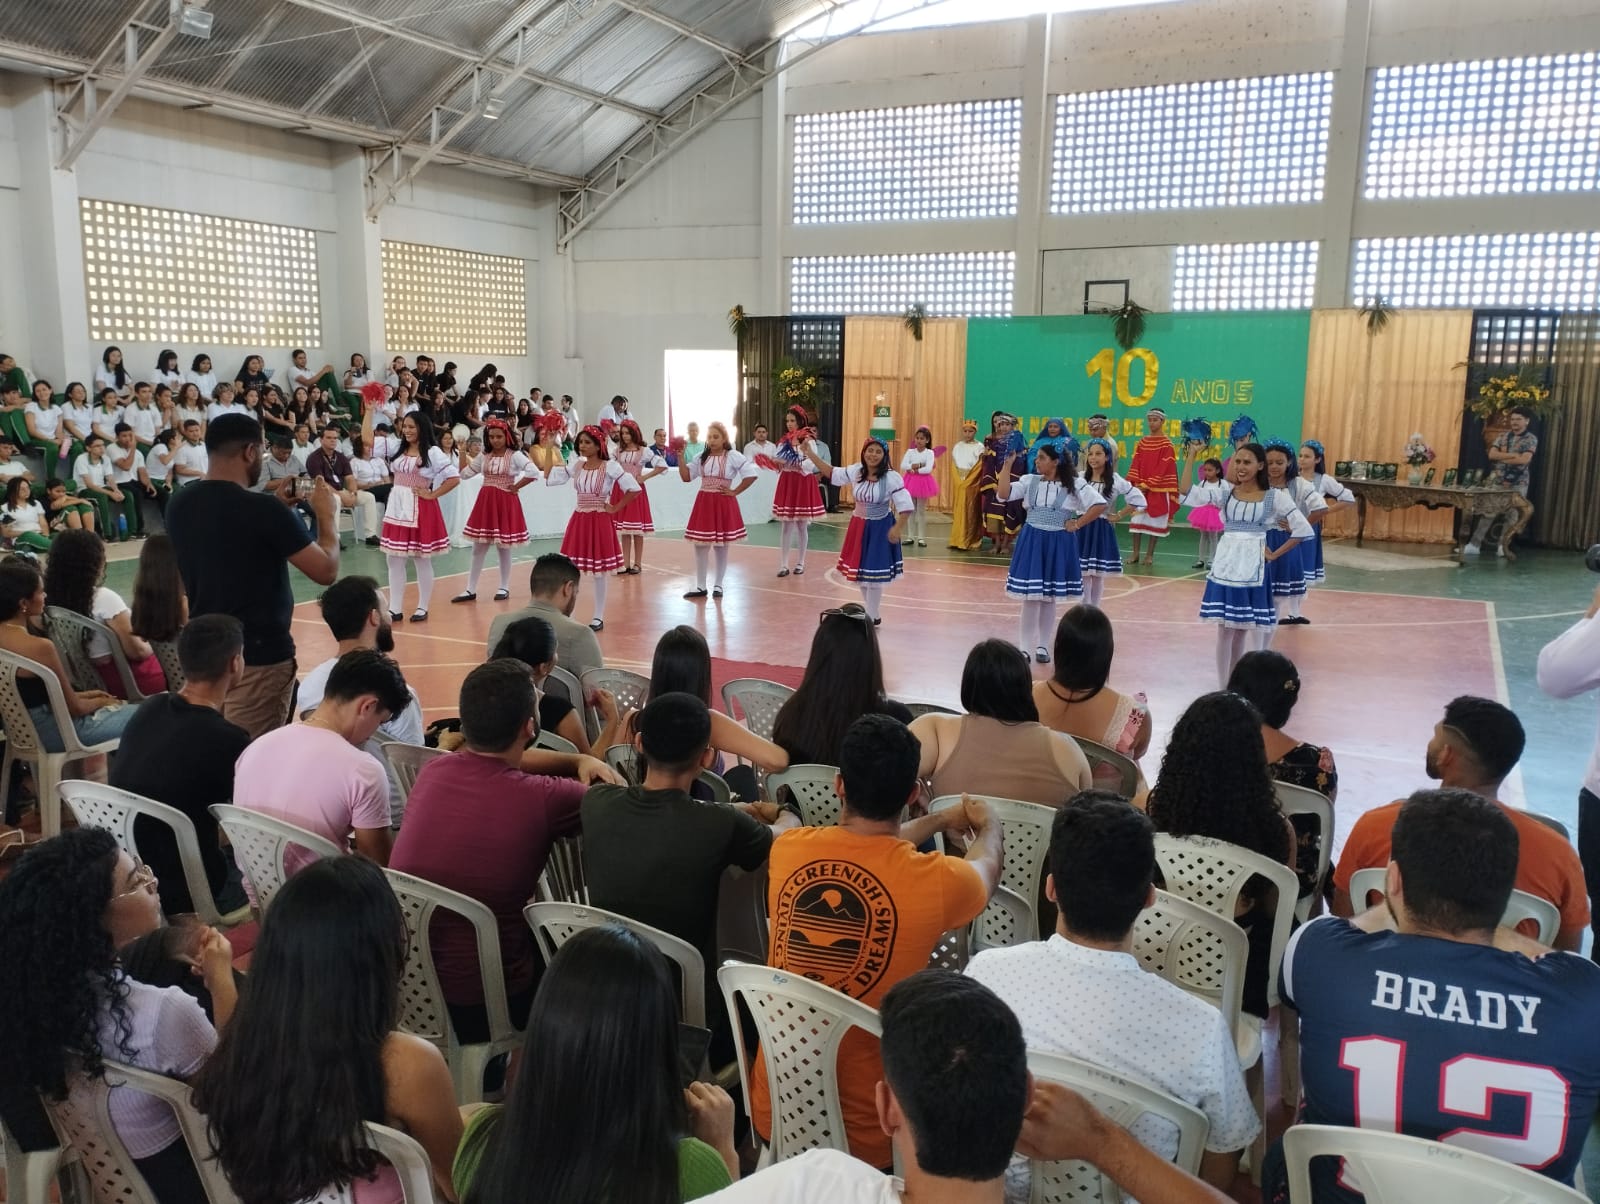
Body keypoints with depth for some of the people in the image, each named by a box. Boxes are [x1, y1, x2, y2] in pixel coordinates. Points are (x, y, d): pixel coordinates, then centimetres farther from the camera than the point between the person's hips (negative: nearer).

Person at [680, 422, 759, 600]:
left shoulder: (733, 457, -6)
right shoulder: (700, 457, 7)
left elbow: (751, 474, -10)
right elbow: (686, 476, 4)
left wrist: (734, 492, -9)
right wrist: (680, 457, -5)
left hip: (724, 504, -4)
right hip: (703, 503, 4)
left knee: (721, 548, 5)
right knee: (700, 546, 5)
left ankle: (718, 585, 17)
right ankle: (700, 586, 14)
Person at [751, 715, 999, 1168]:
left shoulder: (788, 850, -8)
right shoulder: (936, 881, -19)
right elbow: (987, 867, 8)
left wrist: (939, 821, 33)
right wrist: (988, 826, 31)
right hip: (865, 1134, -4)